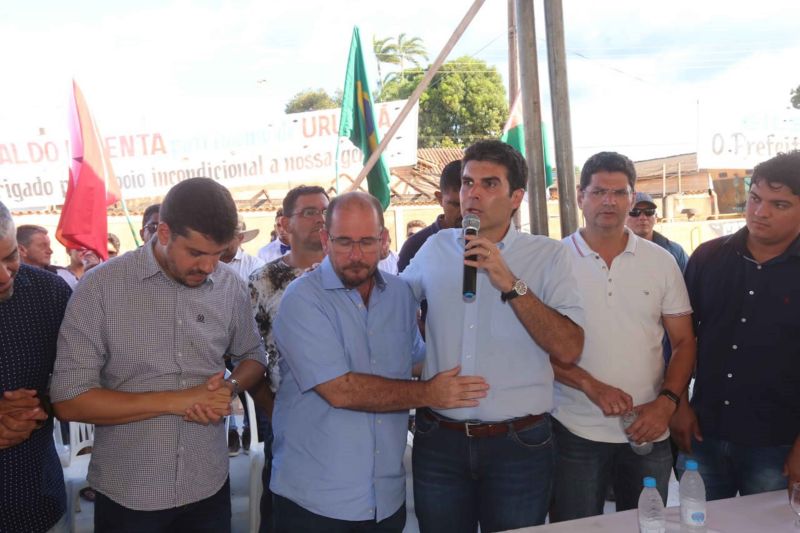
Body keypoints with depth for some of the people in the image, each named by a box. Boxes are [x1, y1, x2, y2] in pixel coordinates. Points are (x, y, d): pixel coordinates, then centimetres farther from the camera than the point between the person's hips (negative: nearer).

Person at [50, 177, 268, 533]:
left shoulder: (231, 287, -4)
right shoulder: (100, 287, -13)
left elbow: (253, 356, 12)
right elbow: (68, 400, -14)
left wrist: (230, 388, -10)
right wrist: (175, 401, -19)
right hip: (126, 495, -2)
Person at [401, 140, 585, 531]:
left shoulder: (549, 255, -5)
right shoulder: (436, 247, 5)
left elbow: (569, 349, -14)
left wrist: (510, 284, -22)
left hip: (519, 443, -2)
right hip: (439, 440, 3)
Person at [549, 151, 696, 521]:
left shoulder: (661, 261, 4)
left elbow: (684, 342, 6)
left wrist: (667, 402, -8)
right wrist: (591, 386, -17)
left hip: (648, 432, 3)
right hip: (575, 433, -2)